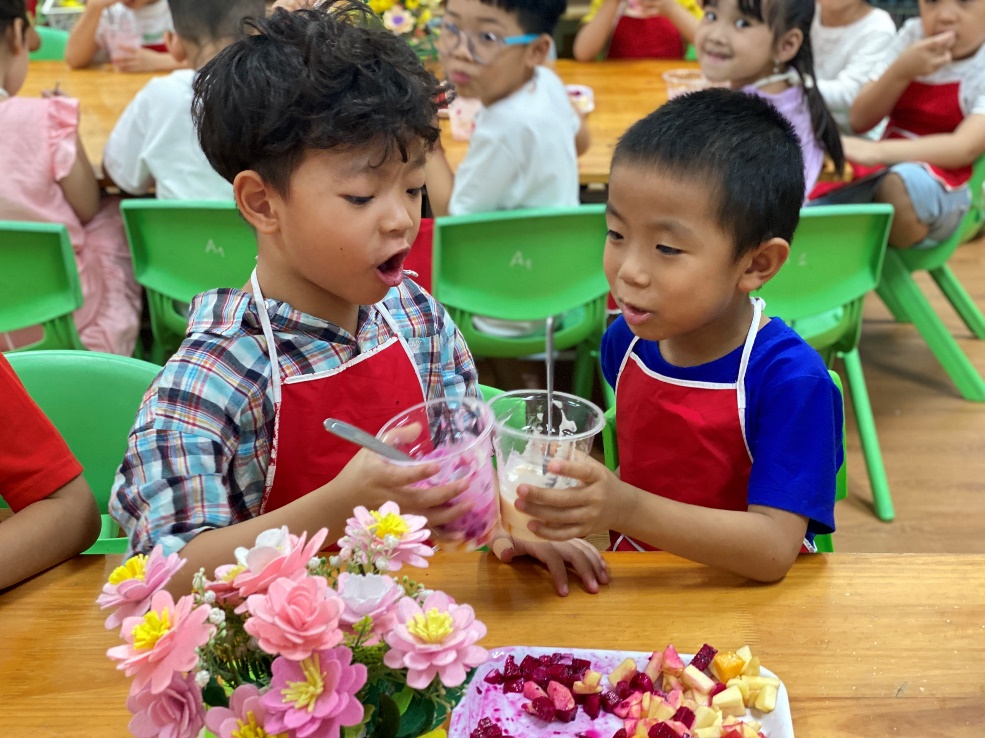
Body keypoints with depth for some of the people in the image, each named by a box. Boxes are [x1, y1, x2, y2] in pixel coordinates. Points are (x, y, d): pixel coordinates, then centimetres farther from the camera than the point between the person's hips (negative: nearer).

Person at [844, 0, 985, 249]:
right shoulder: (913, 35, 5)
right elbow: (860, 121, 3)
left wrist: (877, 151, -34)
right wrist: (902, 70, -15)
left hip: (944, 188, -3)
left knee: (899, 185, -37)